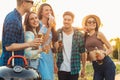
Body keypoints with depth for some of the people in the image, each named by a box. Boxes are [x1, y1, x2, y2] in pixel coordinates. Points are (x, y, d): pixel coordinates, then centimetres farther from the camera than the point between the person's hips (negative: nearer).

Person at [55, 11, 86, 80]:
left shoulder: (79, 35, -3)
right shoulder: (57, 33, -1)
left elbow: (82, 52, 1)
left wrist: (84, 68, 2)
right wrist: (56, 47, -20)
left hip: (74, 69, -1)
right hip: (61, 69, 1)